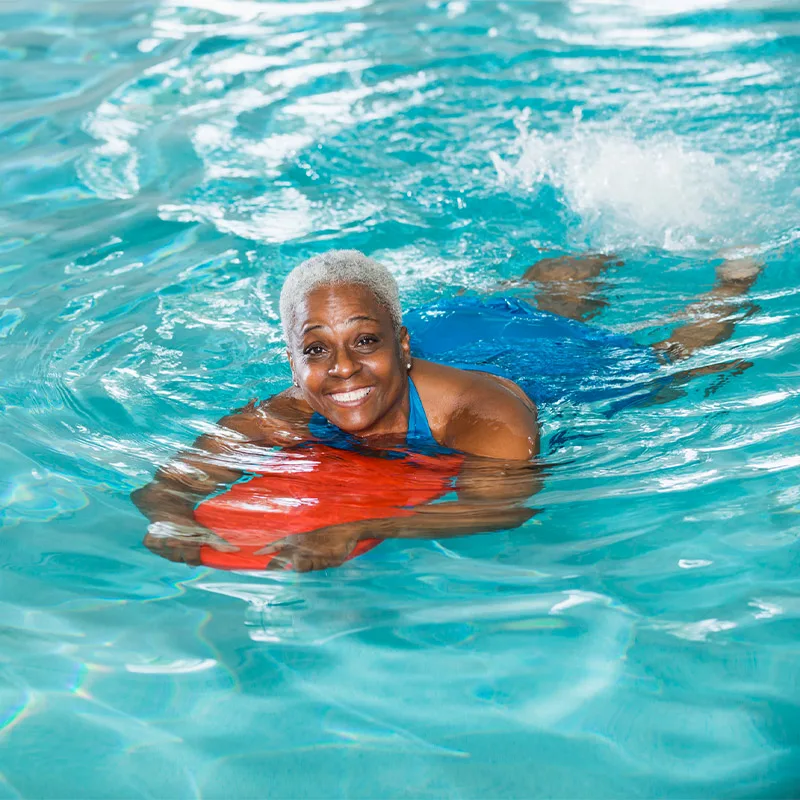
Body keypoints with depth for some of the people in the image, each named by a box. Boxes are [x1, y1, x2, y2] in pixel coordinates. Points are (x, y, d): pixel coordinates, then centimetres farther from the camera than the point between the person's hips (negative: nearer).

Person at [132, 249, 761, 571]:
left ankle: (734, 277, 51)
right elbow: (168, 481, -38)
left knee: (673, 370, 24)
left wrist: (359, 532, -76)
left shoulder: (487, 413, -48)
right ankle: (597, 262, 67)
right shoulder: (276, 423, -38)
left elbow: (505, 503, -64)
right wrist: (172, 521, -62)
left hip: (534, 363, -4)